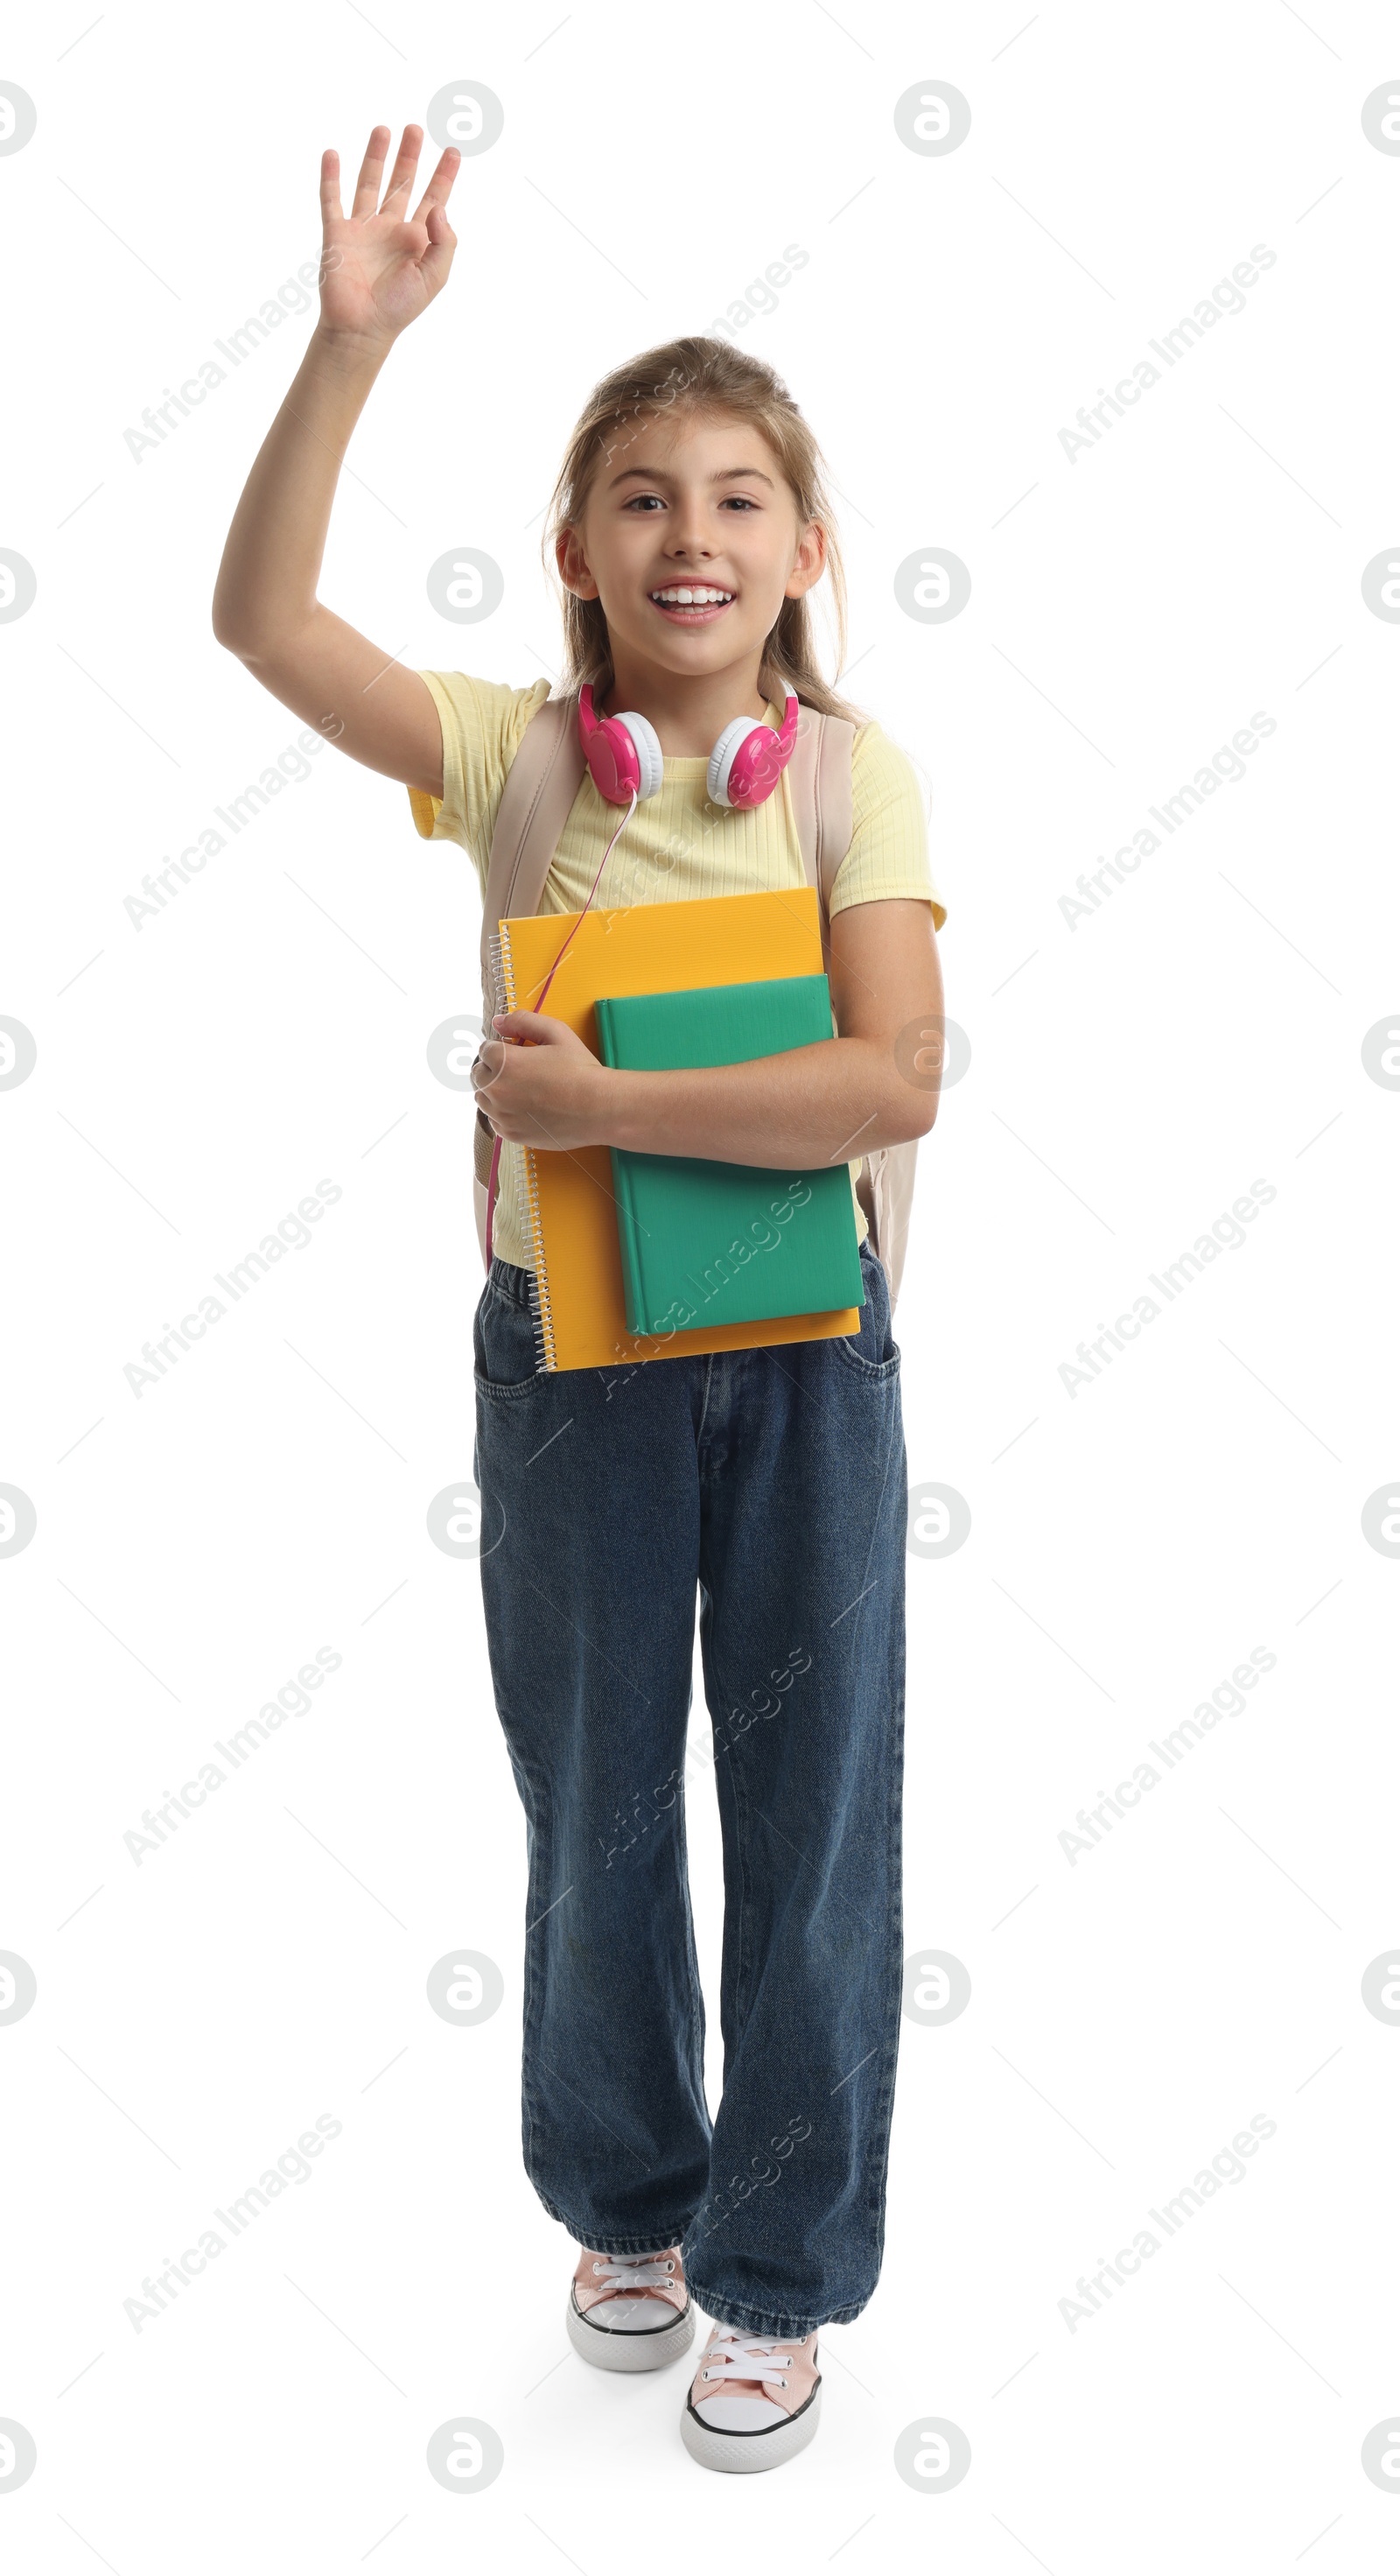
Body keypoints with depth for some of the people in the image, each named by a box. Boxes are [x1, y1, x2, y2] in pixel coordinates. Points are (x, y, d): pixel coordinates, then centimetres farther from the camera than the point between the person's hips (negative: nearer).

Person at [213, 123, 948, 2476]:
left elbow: (891, 1083, -18)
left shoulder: (852, 772, -6)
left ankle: (777, 2268, 29)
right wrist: (352, 342, -20)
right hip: (571, 1339, 1)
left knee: (812, 1813, 9)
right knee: (593, 1809, 16)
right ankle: (629, 2199, 40)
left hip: (802, 1340, -1)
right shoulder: (515, 754, -2)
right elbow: (261, 615, -13)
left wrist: (604, 1106, -23)